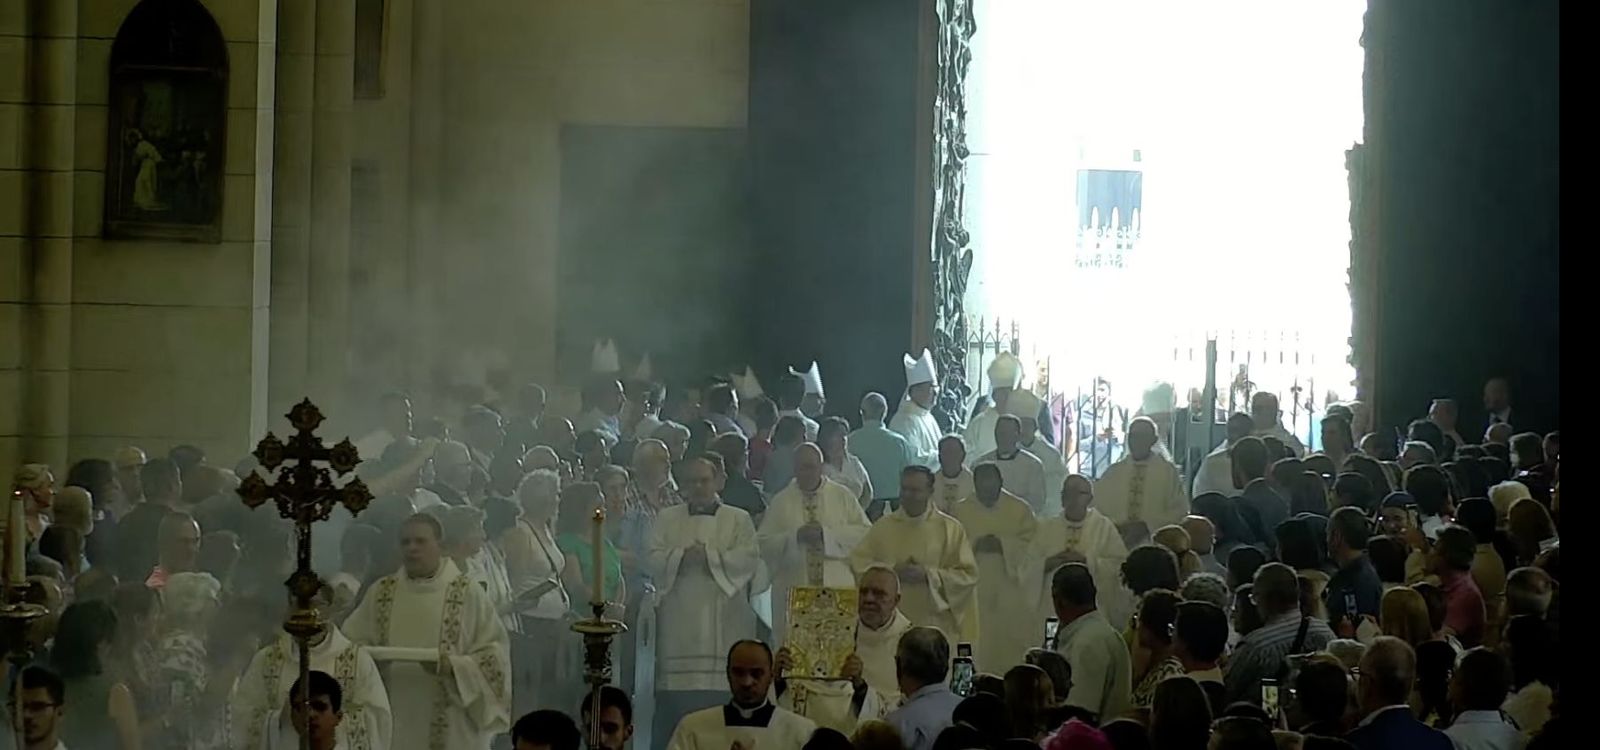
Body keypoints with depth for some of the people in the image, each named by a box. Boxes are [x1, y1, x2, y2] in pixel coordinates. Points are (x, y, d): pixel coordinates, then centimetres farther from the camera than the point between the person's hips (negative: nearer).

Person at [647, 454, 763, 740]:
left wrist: (708, 555, -12)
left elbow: (749, 558, -3)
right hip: (680, 621, 1)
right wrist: (683, 556, -14)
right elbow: (652, 557, 4)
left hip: (723, 622, -1)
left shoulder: (739, 519, 11)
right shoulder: (666, 518, 16)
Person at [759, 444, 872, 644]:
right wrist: (795, 536, -12)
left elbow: (865, 533, 0)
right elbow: (763, 542, 3)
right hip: (794, 590, 0)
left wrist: (826, 533, -10)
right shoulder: (781, 502, 10)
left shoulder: (843, 496, 9)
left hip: (838, 589, 0)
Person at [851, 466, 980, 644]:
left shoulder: (951, 528, 2)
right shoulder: (883, 526, 9)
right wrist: (891, 571, -10)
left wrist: (928, 575, -14)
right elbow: (857, 562, 6)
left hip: (935, 623, -2)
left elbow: (968, 574, -1)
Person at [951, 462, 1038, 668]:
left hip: (1012, 588, -1)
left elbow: (1032, 545, -2)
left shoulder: (1020, 509, 5)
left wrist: (1002, 545, -14)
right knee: (977, 647, -3)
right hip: (975, 590, 1)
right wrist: (975, 545, -15)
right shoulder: (961, 511, 8)